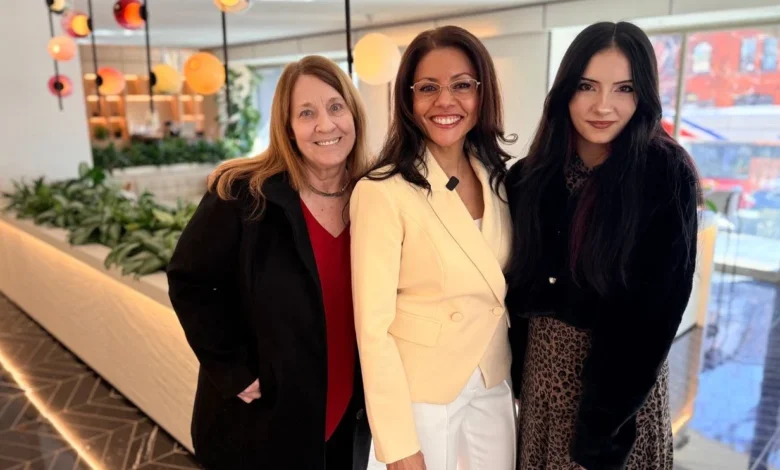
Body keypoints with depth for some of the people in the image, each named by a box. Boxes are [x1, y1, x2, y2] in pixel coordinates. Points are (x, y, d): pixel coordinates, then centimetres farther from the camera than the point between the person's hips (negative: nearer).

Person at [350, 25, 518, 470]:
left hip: (494, 387, 6)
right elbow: (373, 327, -18)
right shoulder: (382, 192, -20)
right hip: (420, 394, -5)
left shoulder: (498, 178, 0)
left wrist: (517, 375, 11)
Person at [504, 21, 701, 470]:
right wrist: (514, 368, 1)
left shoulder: (666, 176, -15)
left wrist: (602, 420, -15)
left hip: (622, 372, -4)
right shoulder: (531, 177, -3)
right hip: (541, 361, 4)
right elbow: (518, 285, 4)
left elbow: (657, 310, -16)